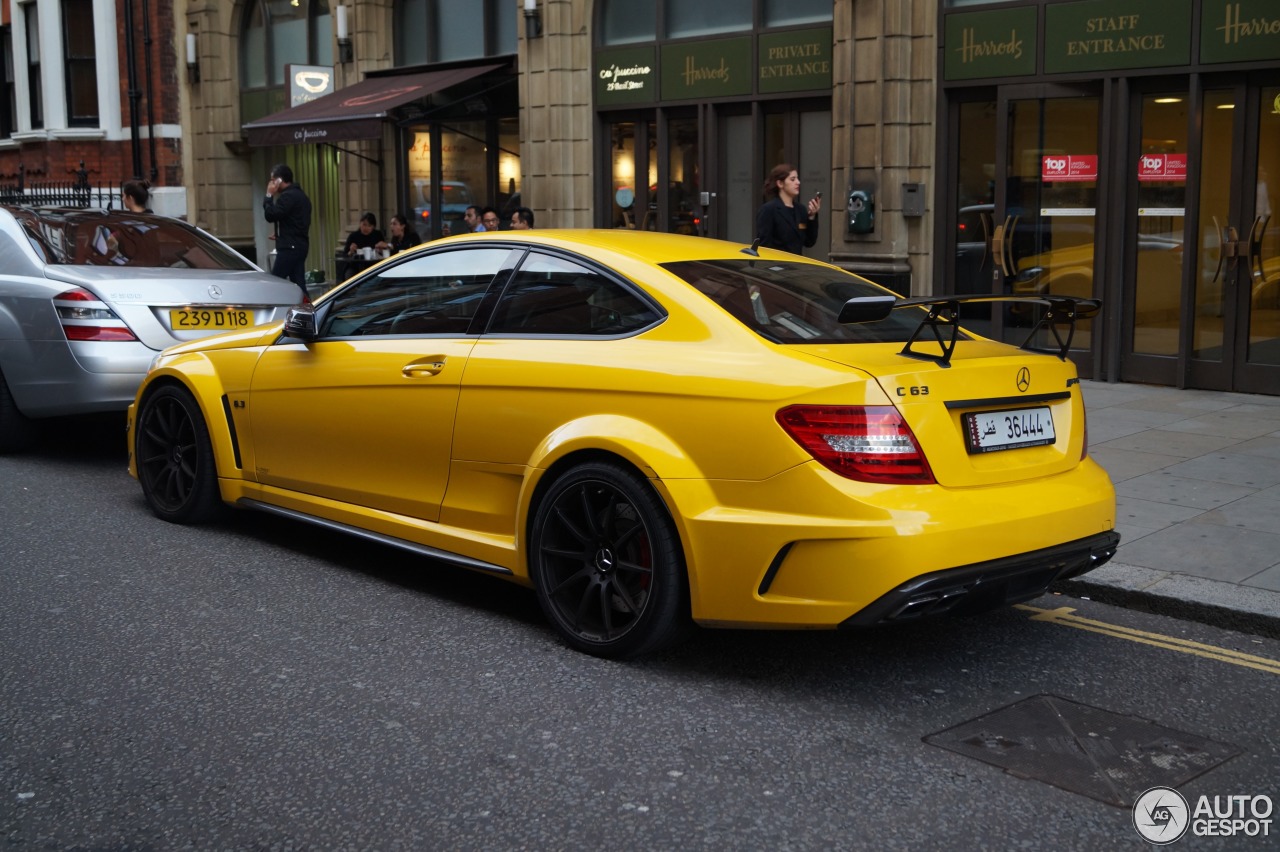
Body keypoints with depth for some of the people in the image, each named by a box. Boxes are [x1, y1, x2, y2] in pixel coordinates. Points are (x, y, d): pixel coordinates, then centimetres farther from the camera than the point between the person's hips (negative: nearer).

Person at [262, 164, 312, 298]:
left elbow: (270, 215, -16)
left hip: (290, 247, -10)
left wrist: (269, 196, -6)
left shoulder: (288, 196, -13)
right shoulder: (300, 195, 19)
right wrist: (280, 234, 22)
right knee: (298, 282, 7)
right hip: (300, 245, 10)